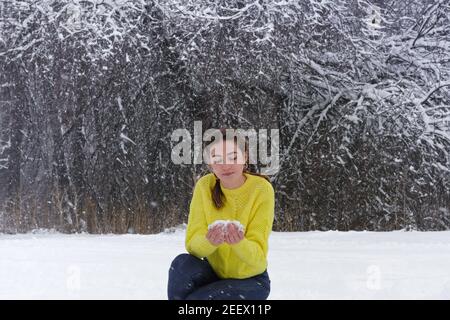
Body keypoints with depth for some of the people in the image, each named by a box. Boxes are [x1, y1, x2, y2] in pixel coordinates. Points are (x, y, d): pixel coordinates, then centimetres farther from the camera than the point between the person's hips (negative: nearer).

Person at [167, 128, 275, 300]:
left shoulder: (262, 189, -19)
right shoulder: (204, 186, -10)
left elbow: (258, 255, -21)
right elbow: (192, 243, -16)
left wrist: (239, 243, -44)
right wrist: (208, 241, -40)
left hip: (250, 280, -3)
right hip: (214, 272, 3)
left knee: (196, 298, -27)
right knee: (182, 265, -28)